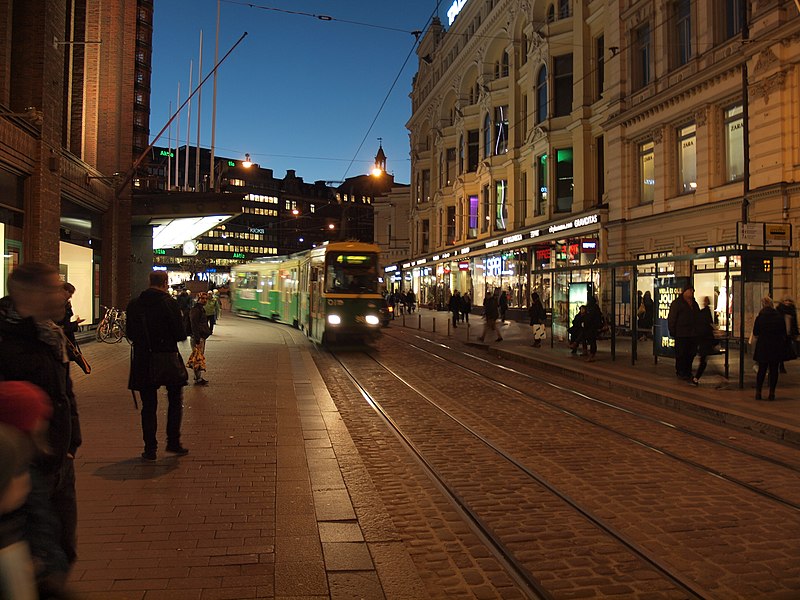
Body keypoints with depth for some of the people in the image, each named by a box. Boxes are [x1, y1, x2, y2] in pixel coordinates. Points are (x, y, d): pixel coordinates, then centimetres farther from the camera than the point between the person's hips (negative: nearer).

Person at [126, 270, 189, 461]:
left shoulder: (134, 304, 1)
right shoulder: (169, 303, -11)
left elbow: (130, 333, 7)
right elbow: (180, 334, -12)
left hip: (143, 361, 3)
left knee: (148, 405, 11)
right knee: (175, 400, 15)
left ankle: (150, 448, 13)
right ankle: (173, 442, 13)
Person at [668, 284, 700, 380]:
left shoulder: (694, 303, 17)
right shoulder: (677, 303, -4)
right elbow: (671, 318, -7)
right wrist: (672, 332, -12)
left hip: (693, 334, 7)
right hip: (681, 335, -6)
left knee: (691, 354, 9)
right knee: (681, 354, -2)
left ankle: (688, 372, 18)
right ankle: (680, 373, 6)